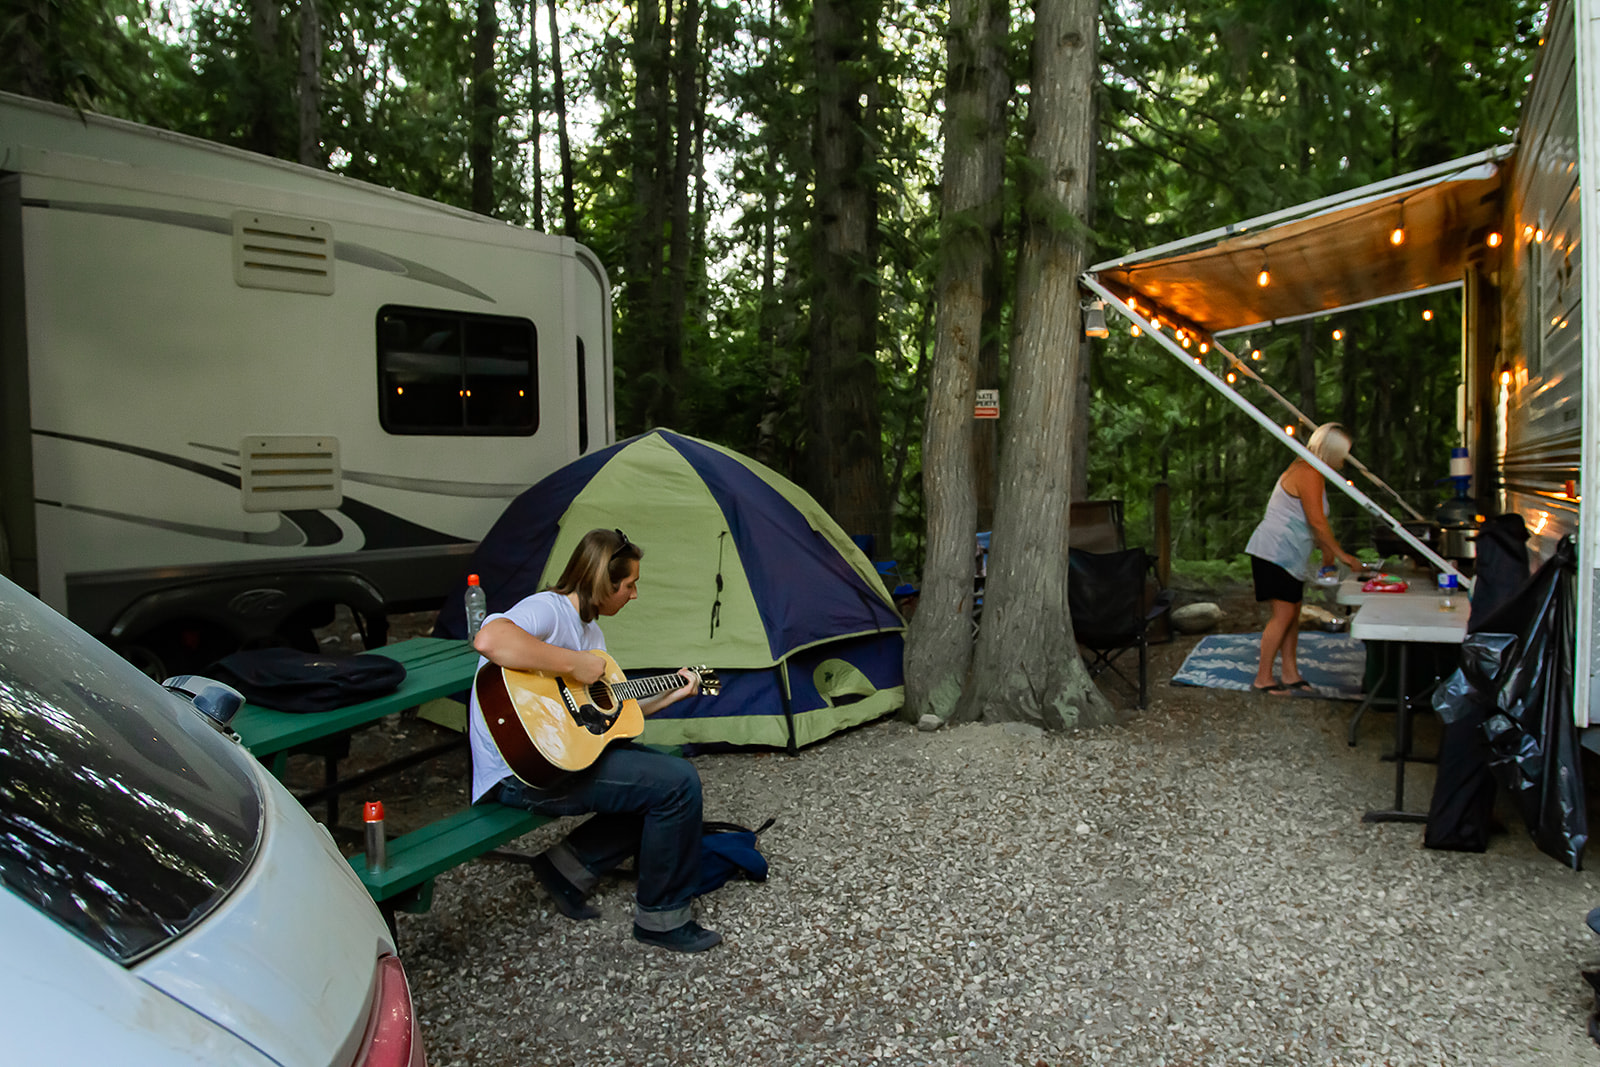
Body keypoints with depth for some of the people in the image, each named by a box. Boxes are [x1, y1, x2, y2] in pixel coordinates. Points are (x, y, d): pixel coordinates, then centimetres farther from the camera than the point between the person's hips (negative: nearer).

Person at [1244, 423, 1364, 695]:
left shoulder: (1311, 472, 18)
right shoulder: (1308, 474, -16)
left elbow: (1313, 521, 25)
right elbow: (1317, 521, -19)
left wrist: (1325, 548, 22)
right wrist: (1340, 553, -12)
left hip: (1289, 556, 11)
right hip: (1275, 553, -11)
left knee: (1293, 613, 11)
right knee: (1283, 613, -11)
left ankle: (1290, 674, 18)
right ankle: (1263, 678, -6)